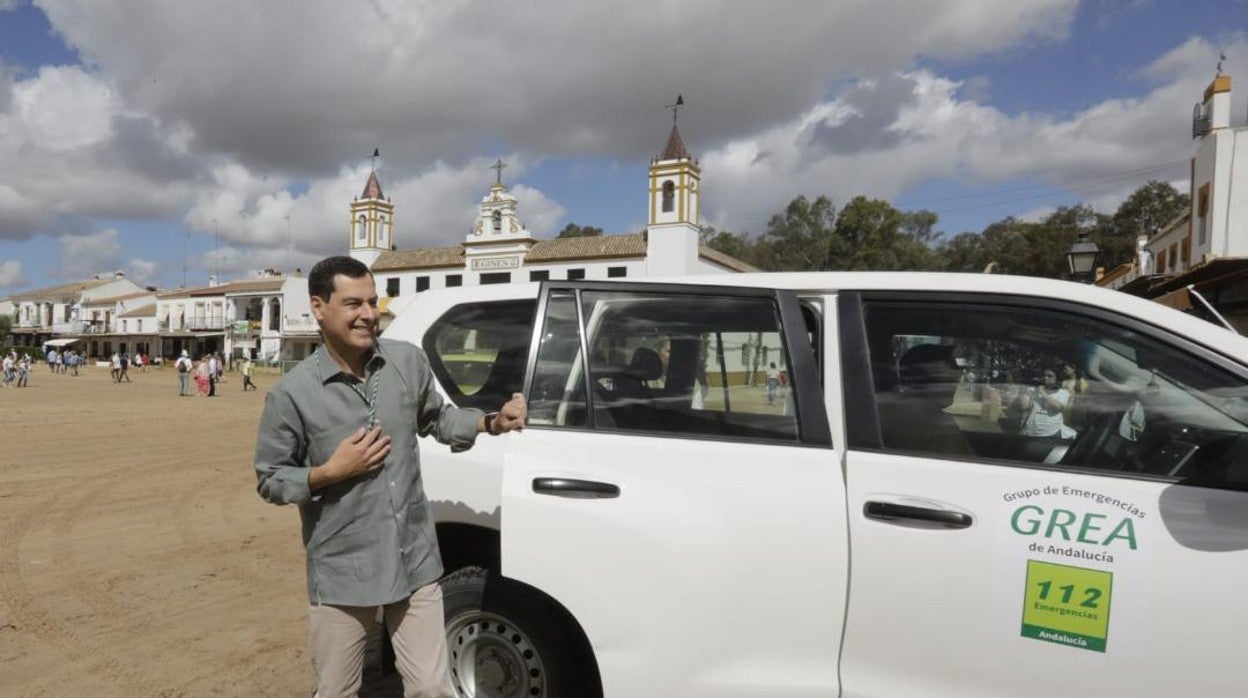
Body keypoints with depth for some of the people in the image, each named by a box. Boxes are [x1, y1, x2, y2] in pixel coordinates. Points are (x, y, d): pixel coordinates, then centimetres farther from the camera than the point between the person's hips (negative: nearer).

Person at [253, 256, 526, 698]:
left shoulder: (410, 361, -2)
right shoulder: (292, 393, -11)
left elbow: (436, 419, 14)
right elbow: (270, 481, -1)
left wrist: (493, 422, -2)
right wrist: (330, 472, -17)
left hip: (415, 561, 2)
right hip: (341, 573, -2)